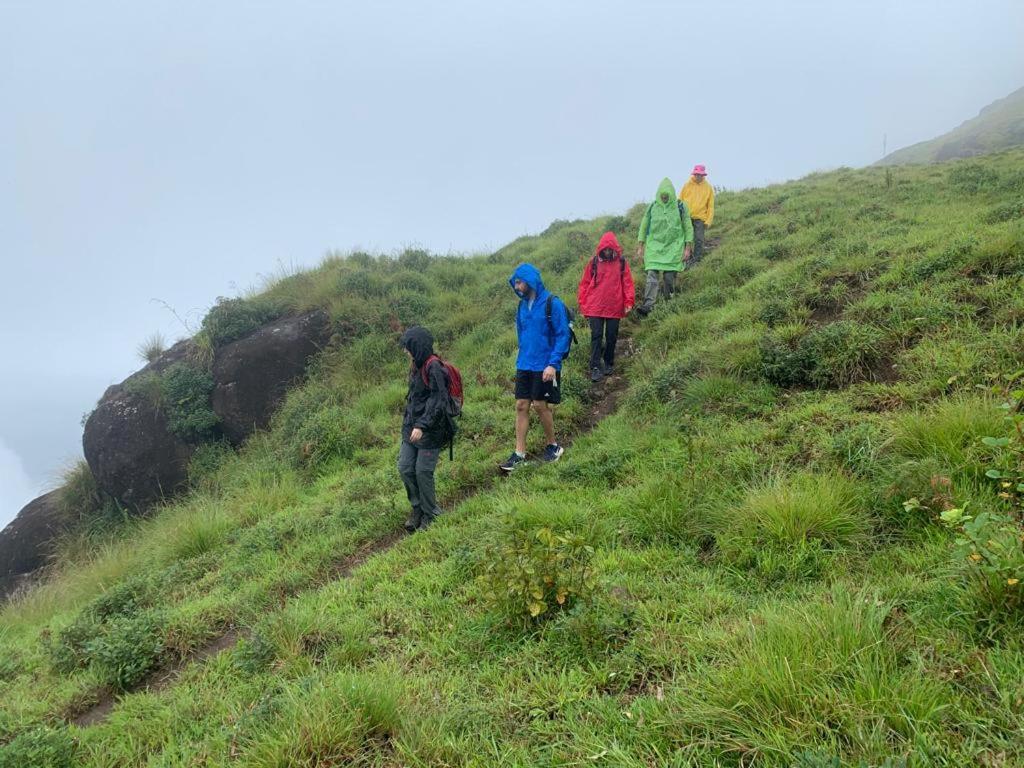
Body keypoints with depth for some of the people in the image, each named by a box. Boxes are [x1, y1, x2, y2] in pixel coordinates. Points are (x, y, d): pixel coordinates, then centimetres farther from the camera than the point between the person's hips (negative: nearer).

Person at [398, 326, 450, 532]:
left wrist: (422, 426, -25)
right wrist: (409, 421, 19)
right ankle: (417, 508, 26)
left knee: (423, 472, -1)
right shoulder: (417, 366, 11)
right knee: (405, 468, 8)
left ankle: (430, 514, 17)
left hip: (430, 430, -8)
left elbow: (438, 401, -21)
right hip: (411, 427, 9)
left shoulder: (434, 367, -17)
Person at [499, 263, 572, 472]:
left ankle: (553, 446, 23)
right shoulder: (523, 305, 7)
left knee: (540, 406, 1)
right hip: (524, 366, 6)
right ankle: (519, 453, 9)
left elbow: (563, 335, -13)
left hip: (545, 367, -6)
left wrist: (553, 364, -19)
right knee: (521, 406, 3)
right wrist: (523, 357, 15)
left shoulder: (552, 303, -13)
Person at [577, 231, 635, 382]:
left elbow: (627, 283, 1)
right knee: (596, 336, -3)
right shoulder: (594, 262, 3)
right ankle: (595, 367, -3)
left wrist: (628, 302, -9)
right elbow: (584, 283, 5)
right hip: (595, 307, -1)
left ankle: (608, 363, 25)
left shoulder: (621, 263, 3)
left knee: (611, 337, 9)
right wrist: (583, 303, 1)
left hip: (615, 308, 1)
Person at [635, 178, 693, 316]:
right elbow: (643, 227, 11)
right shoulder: (652, 208, 4)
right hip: (654, 247, 1)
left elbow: (688, 228, 3)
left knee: (669, 277, -2)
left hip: (673, 248, -1)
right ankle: (647, 305, -21)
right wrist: (640, 247, 7)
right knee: (652, 276, -12)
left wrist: (687, 248, -2)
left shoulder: (681, 208, 0)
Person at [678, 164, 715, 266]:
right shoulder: (687, 185, 3)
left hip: (700, 218, 0)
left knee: (699, 240, -2)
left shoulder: (708, 188, 5)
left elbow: (711, 206, 6)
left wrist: (708, 221, -1)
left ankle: (696, 259, 5)